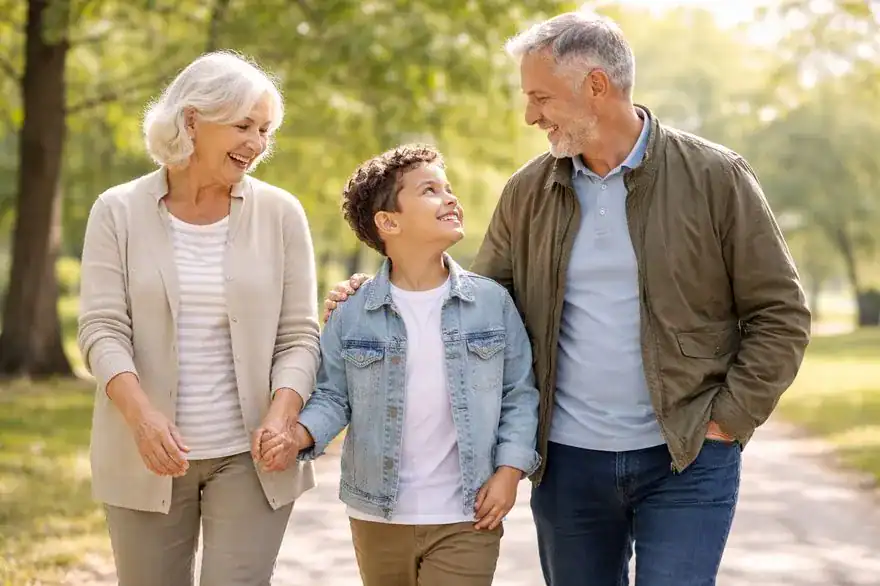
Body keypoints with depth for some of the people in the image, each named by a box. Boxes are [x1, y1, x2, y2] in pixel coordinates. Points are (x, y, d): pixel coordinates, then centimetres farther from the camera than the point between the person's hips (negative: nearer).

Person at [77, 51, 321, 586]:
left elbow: (299, 336, 0)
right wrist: (141, 414, -24)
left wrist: (282, 416, -18)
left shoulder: (280, 214, 2)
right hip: (148, 459, 1)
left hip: (251, 457, 0)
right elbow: (103, 330, -6)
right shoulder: (119, 212, 1)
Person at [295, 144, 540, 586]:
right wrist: (302, 432, -19)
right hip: (379, 517, 1)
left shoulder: (492, 302, -3)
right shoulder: (353, 314, -3)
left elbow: (519, 394, 2)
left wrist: (510, 469, -7)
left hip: (466, 520, -1)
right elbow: (333, 395, 1)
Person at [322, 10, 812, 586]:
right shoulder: (528, 192, 4)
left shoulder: (714, 176, -5)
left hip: (687, 460, -3)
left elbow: (780, 312, -3)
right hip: (568, 460, 4)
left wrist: (729, 419, -9)